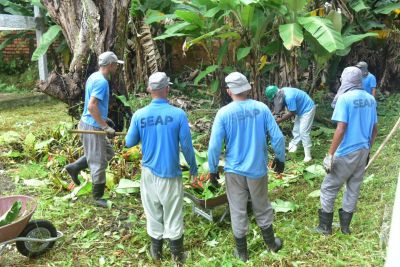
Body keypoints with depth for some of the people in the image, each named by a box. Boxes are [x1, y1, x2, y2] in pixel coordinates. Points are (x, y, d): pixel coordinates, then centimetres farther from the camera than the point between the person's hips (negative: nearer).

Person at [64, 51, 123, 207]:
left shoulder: (94, 77, 10)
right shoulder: (101, 82, -21)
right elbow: (92, 107, -28)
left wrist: (104, 120, 22)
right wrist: (105, 127, -25)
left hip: (91, 123, 10)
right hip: (93, 126, -10)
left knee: (108, 152, 21)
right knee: (99, 162, 1)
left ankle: (74, 167, 22)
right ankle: (98, 197, 15)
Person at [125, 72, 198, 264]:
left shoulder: (139, 115, -8)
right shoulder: (178, 114, -14)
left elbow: (129, 143, 3)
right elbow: (186, 145, -9)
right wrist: (193, 167, 6)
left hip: (149, 171, 2)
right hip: (170, 172, -2)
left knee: (153, 212, 17)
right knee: (173, 214, 11)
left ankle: (156, 251, 30)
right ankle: (177, 254, 23)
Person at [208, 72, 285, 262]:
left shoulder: (224, 113, -14)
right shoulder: (261, 108, -9)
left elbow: (214, 146, -14)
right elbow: (277, 137, -8)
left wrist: (213, 169, -1)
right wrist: (280, 158, 9)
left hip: (234, 170, -2)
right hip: (258, 169, 2)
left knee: (238, 211, 13)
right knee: (262, 208, 21)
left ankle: (242, 252, 27)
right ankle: (271, 244, 39)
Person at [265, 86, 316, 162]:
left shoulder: (289, 97, -35)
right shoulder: (282, 93, -6)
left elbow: (291, 113, -26)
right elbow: (282, 106, 8)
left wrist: (280, 120, -17)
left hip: (307, 109, -9)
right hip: (301, 110, 9)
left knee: (303, 132, -12)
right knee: (296, 130, 16)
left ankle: (308, 155, -9)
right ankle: (293, 147, 29)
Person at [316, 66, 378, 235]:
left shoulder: (345, 98, -15)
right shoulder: (371, 99, 6)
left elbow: (341, 129, -22)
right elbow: (374, 129, 11)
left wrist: (330, 154, -17)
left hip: (347, 153, -7)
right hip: (363, 151, 7)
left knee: (329, 188, 6)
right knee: (354, 189, 16)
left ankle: (325, 227, 15)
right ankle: (345, 225, 27)